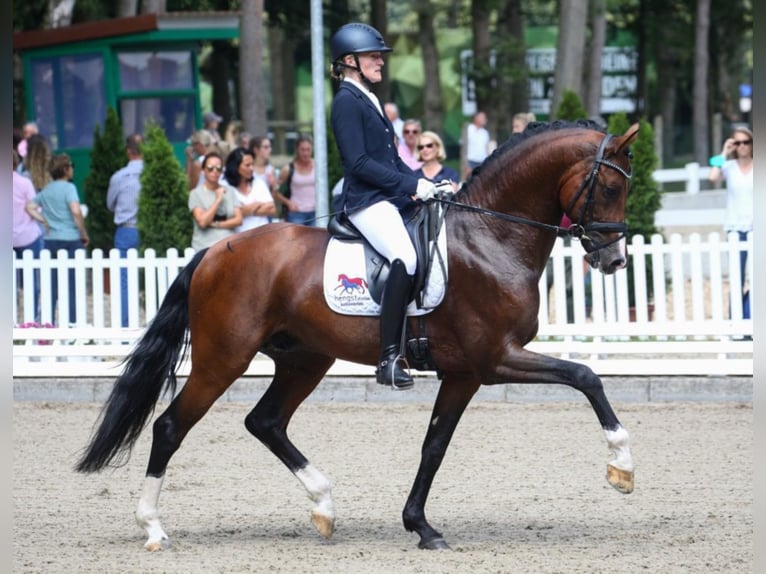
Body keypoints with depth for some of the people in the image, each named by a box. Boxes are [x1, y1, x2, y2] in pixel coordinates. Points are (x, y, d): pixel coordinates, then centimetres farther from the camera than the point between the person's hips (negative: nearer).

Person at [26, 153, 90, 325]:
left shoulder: (46, 190, 11)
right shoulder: (68, 188, -9)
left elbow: (29, 207, 14)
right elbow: (76, 211, -20)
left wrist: (44, 221, 11)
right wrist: (84, 233, -10)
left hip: (50, 240, 6)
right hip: (70, 240, -6)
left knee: (51, 285, 9)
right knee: (71, 284, -1)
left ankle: (48, 322, 9)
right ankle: (70, 322, -4)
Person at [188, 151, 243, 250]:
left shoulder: (230, 191, 12)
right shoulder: (196, 193, 2)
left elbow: (238, 220, 5)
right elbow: (202, 222, -10)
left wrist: (216, 224, -6)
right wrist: (218, 200, -6)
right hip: (205, 247, -3)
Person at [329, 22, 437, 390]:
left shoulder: (368, 100, 21)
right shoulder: (347, 102, -7)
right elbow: (359, 162, -16)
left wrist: (419, 184, 6)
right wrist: (411, 185, -17)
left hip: (391, 198, 11)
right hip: (366, 201, -11)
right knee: (405, 258, -32)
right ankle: (389, 358, -33)